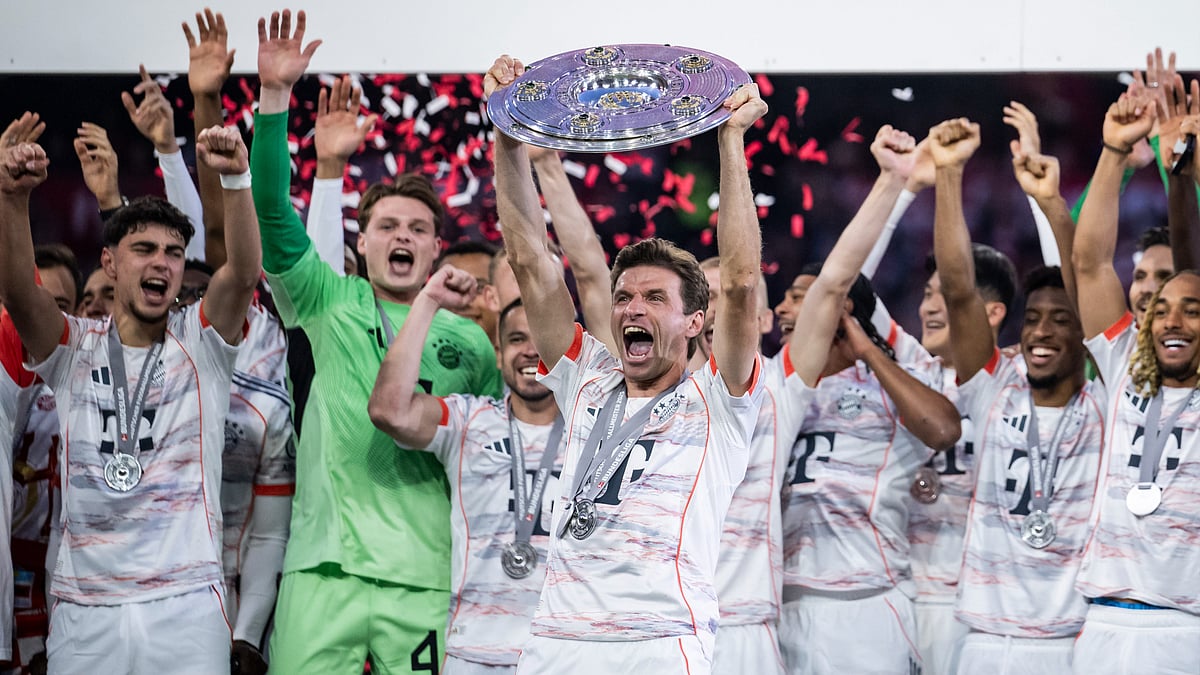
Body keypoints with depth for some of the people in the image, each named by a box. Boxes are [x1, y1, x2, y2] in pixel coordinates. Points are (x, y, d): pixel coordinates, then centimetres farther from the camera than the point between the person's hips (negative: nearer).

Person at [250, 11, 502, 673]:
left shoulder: (469, 341, 10)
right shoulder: (331, 304, 8)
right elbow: (272, 216, -4)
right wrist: (274, 98, -14)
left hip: (427, 574, 0)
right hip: (323, 565, 0)